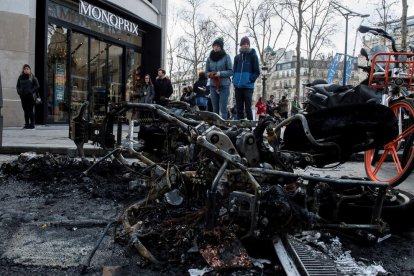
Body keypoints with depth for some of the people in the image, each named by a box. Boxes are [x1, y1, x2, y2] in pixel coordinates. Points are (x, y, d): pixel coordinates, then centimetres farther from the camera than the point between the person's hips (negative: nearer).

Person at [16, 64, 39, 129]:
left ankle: (32, 124, -2)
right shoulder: (21, 77, 13)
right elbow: (17, 86, 19)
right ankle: (27, 124, 13)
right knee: (25, 110, 7)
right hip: (23, 96, 4)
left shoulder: (32, 77, 1)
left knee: (30, 110, -6)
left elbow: (37, 86, -3)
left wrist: (31, 91, -12)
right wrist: (19, 91, 2)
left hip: (30, 96, -4)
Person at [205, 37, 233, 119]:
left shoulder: (226, 57, -2)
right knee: (215, 108, 7)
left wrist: (220, 73, -16)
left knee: (223, 108, -6)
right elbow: (206, 72, 13)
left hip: (224, 85, -3)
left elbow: (231, 71, -3)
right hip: (213, 85, 4)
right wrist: (210, 74, -10)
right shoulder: (209, 58, 8)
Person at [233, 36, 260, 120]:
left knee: (248, 108, -8)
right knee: (239, 108, 7)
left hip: (248, 86, -4)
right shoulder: (237, 57, 15)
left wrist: (251, 80, -13)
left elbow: (257, 72, 0)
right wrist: (234, 80, 4)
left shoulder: (253, 56, 3)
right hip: (238, 86, 4)